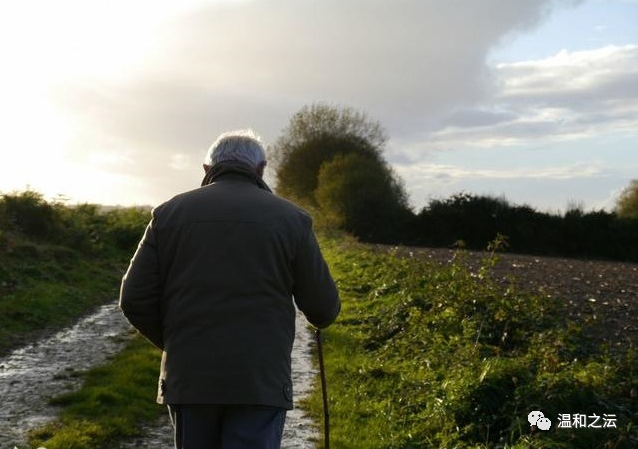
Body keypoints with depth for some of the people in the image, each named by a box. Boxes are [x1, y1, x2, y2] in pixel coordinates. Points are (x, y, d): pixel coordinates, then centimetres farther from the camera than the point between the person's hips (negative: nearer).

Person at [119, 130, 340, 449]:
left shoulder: (169, 213, 4)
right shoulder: (290, 218, 0)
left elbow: (135, 300, 1)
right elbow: (323, 309, 1)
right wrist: (321, 315, 26)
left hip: (189, 378, 2)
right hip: (259, 382, -2)